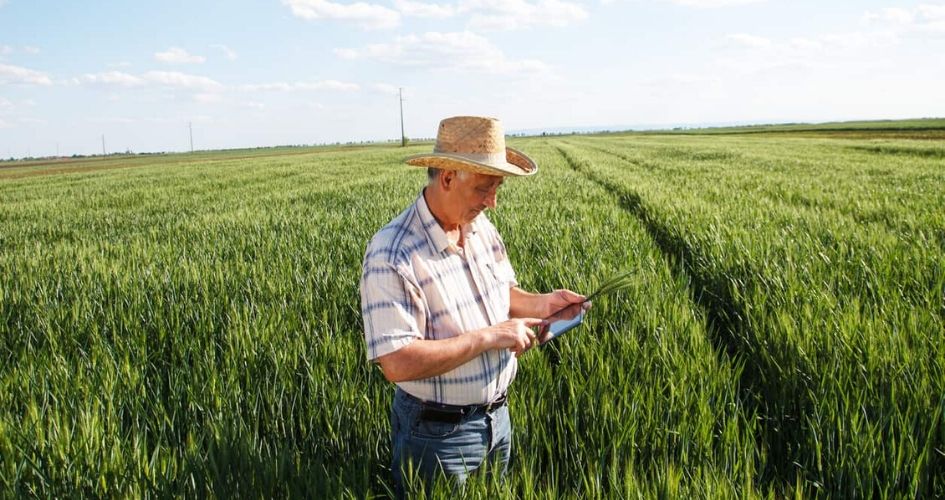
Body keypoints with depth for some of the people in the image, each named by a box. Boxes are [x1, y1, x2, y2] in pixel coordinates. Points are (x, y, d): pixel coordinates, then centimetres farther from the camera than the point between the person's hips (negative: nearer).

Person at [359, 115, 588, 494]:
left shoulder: (480, 226, -2)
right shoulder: (391, 256, -27)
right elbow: (398, 364, -31)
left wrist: (539, 304, -6)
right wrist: (489, 337, -27)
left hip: (498, 417, 7)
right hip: (437, 435, -7)